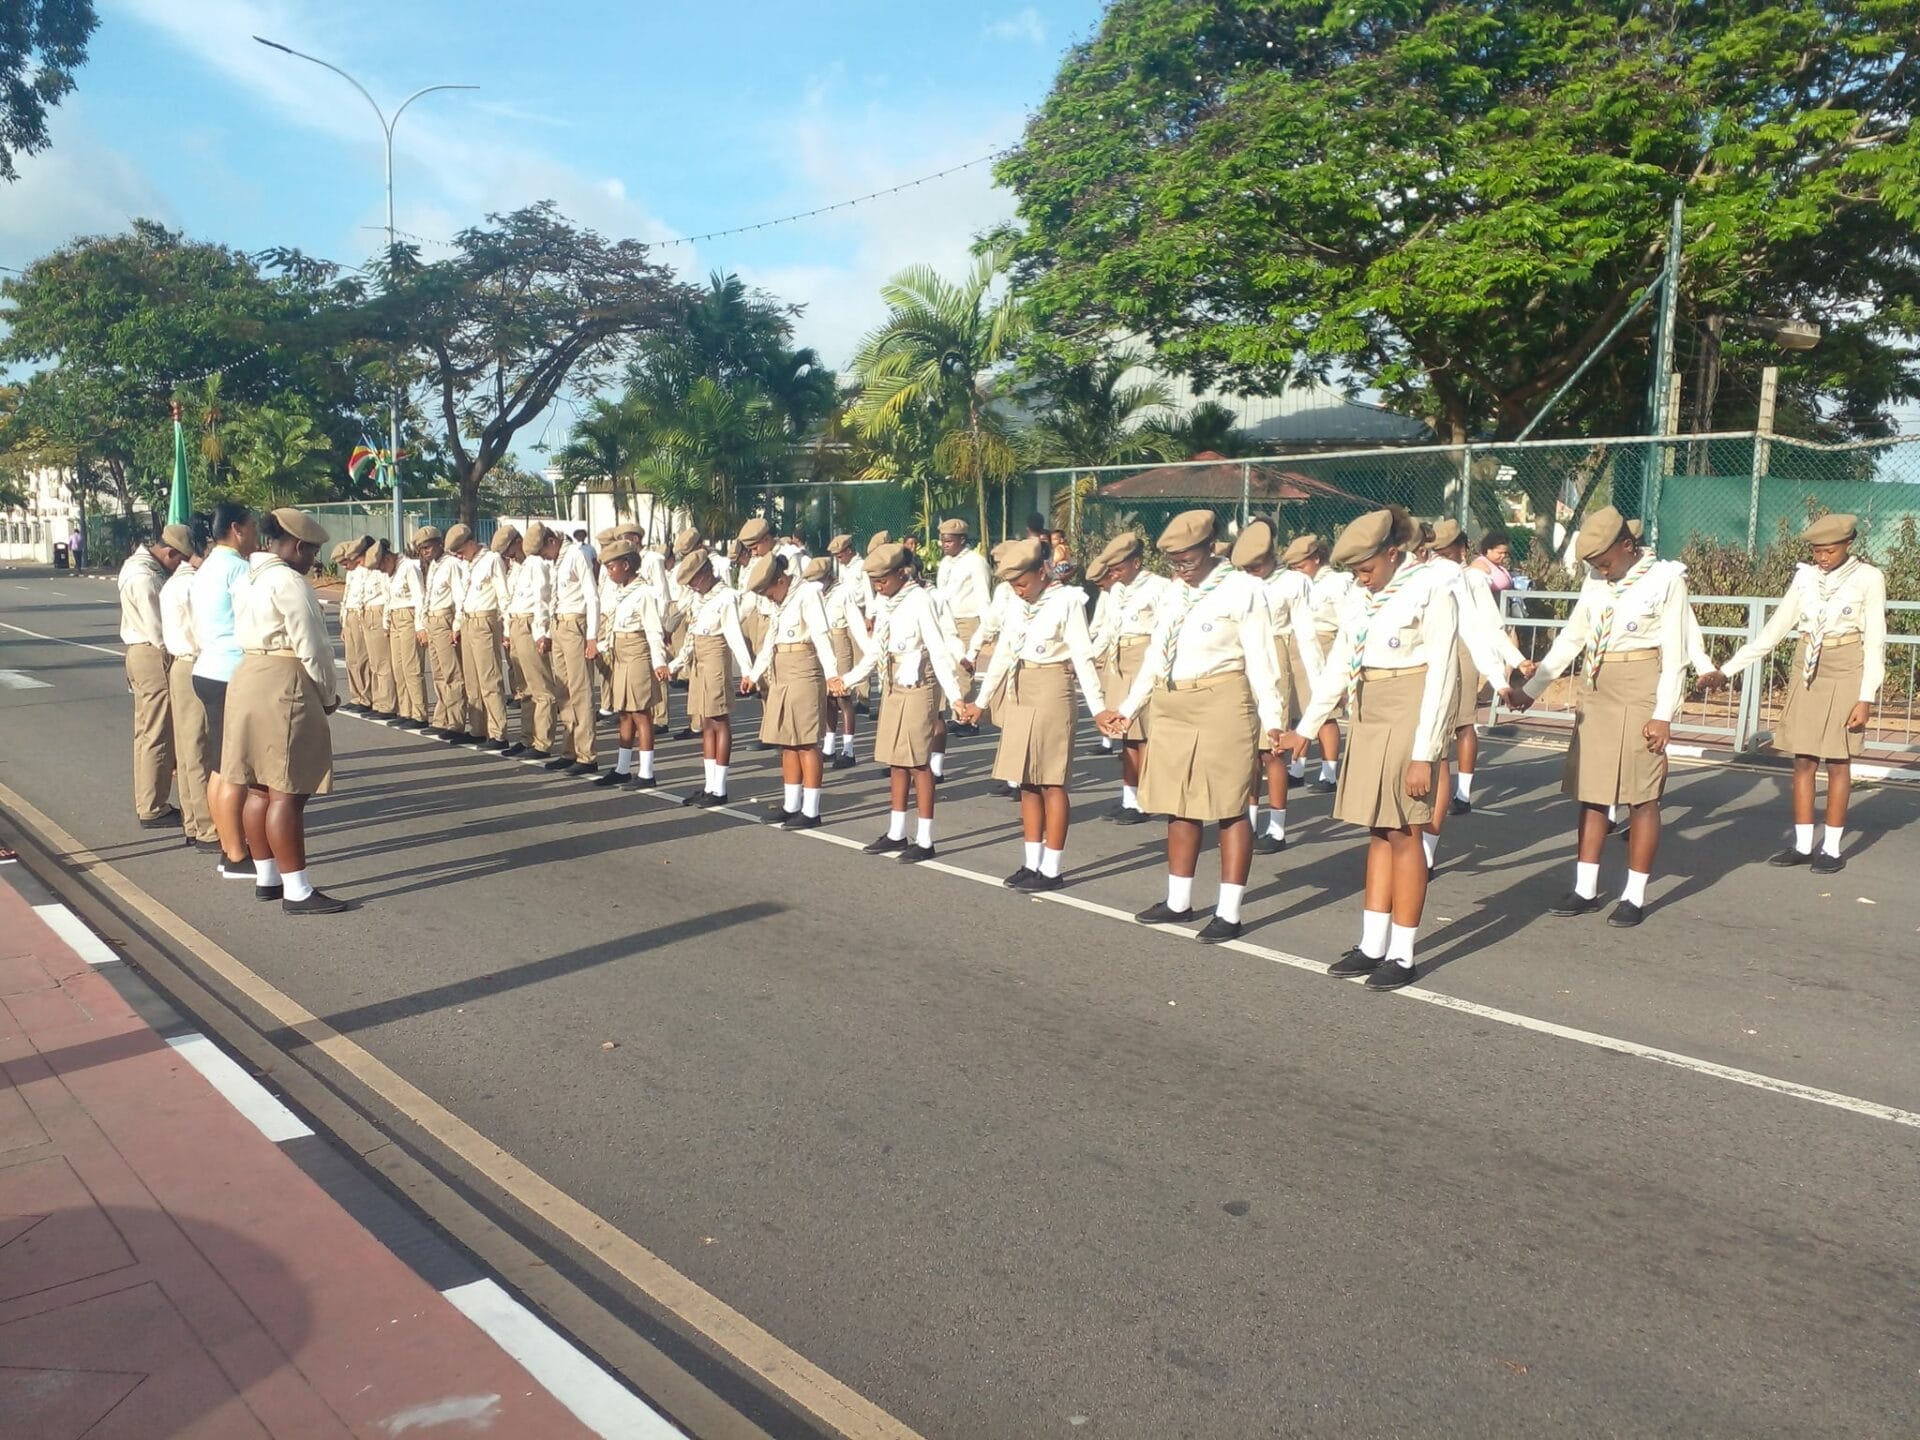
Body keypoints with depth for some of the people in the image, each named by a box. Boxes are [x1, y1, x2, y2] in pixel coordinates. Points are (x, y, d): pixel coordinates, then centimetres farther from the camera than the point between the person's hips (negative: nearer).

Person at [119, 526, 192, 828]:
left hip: (142, 654, 11)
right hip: (153, 657, -11)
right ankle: (152, 810, 3)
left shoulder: (140, 565, 12)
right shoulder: (145, 578, -20)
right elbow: (159, 633, -21)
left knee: (147, 732, 17)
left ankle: (145, 802, 26)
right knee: (157, 736, -4)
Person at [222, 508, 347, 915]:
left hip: (249, 679, 10)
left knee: (260, 788, 14)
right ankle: (297, 890, -5)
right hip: (283, 687, -10)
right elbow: (311, 647, -15)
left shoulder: (251, 580, 16)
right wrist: (329, 695, -1)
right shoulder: (289, 582, -13)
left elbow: (247, 636, 15)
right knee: (287, 792, -8)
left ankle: (266, 877, 23)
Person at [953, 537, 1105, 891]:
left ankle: (1051, 870, 3)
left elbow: (1083, 658, -13)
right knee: (1027, 782, 10)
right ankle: (1032, 863, 17)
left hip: (1051, 692, -7)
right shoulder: (1019, 604, 10)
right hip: (1019, 693, 7)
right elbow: (1003, 654, 16)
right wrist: (981, 702, 18)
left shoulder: (1067, 600, -10)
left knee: (1051, 782, -3)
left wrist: (1097, 708, -18)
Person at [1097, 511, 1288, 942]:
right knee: (1179, 806, 13)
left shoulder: (1242, 589, -6)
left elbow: (1260, 659, -9)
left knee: (1229, 809, -1)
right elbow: (1155, 658, 19)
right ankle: (1178, 901, 24)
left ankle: (1228, 913, 4)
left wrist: (1272, 718, -13)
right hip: (1172, 709, 7)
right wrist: (1128, 708, 18)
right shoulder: (1172, 593, 14)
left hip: (1223, 705, -7)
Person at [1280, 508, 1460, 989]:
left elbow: (1441, 675, -14)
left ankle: (1402, 955, 7)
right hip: (1367, 714, 7)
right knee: (1378, 832, 9)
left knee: (1403, 833, -2)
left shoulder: (1430, 589, -11)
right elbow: (1338, 666, 15)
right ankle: (1372, 945, 15)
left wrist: (1423, 754, -17)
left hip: (1409, 715, -7)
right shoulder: (1359, 596, 9)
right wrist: (1304, 729, 14)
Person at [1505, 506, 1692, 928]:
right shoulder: (1595, 581, 9)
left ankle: (1635, 896, 9)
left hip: (1640, 692, -6)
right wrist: (1530, 690, 9)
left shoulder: (1665, 579, -6)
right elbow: (1570, 640, 14)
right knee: (1590, 791, 7)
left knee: (1642, 796, 1)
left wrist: (1663, 713, -14)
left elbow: (1674, 654, -9)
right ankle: (1585, 888, 15)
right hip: (1596, 691, 6)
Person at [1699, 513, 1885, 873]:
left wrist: (1866, 697, -12)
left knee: (1837, 761, 1)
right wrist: (1727, 670, 0)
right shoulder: (1805, 577, 5)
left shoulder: (1868, 578, -6)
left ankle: (1832, 849, 10)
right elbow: (1773, 630, 6)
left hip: (1845, 673, -4)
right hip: (1806, 672, 4)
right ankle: (1802, 845, 10)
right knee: (1803, 760, 4)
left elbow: (1875, 640, -6)